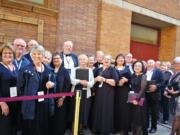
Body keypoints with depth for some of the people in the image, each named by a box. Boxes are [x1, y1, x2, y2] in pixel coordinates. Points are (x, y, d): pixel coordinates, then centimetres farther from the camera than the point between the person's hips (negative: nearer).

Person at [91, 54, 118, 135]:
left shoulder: (112, 69, 2)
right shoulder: (98, 70, 15)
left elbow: (115, 82, -10)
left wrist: (104, 79, -15)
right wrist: (96, 79, -7)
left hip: (108, 94, -4)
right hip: (98, 93, 4)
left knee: (106, 112, -2)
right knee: (98, 111, 4)